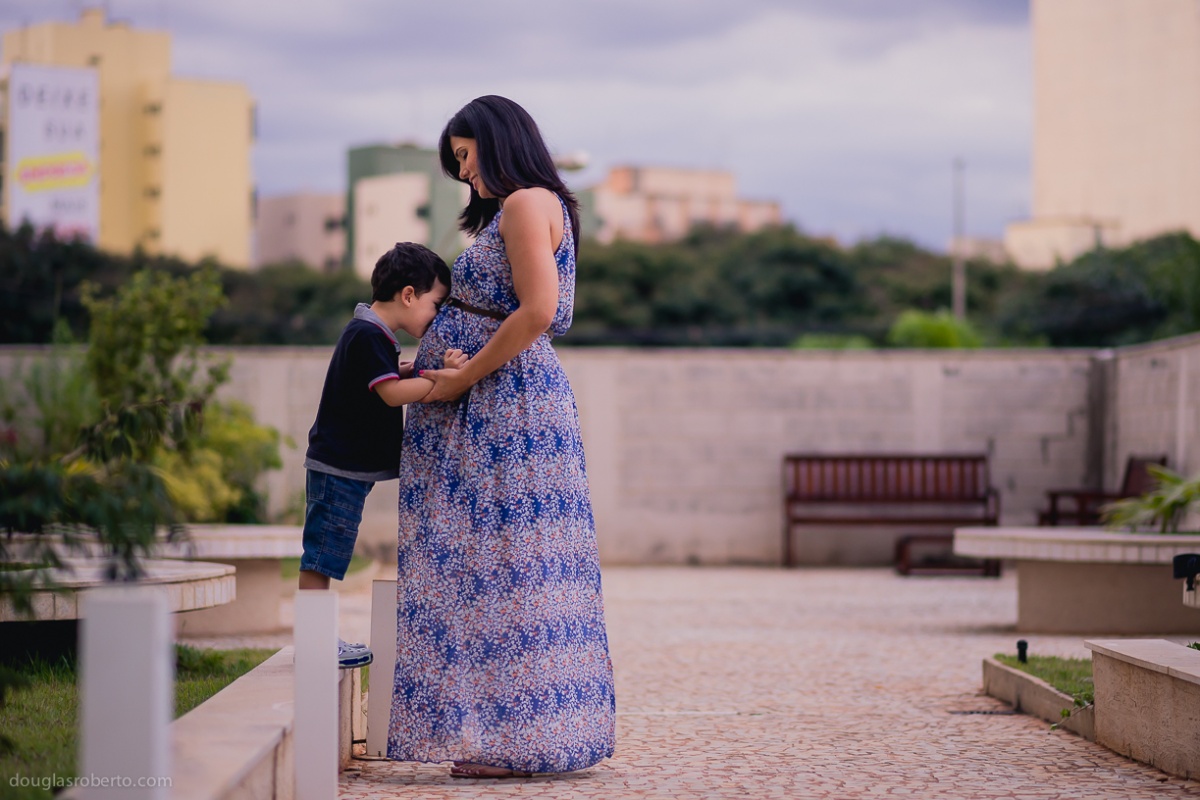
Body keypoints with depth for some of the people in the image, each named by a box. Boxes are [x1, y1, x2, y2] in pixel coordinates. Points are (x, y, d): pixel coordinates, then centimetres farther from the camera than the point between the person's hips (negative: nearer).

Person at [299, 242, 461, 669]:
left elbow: (388, 378, 28)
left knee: (323, 558, 13)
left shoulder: (368, 334, 15)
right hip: (339, 468, -10)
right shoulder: (368, 337, -17)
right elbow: (393, 393, -25)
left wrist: (424, 368, 13)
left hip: (342, 468, 10)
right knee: (319, 558, -5)